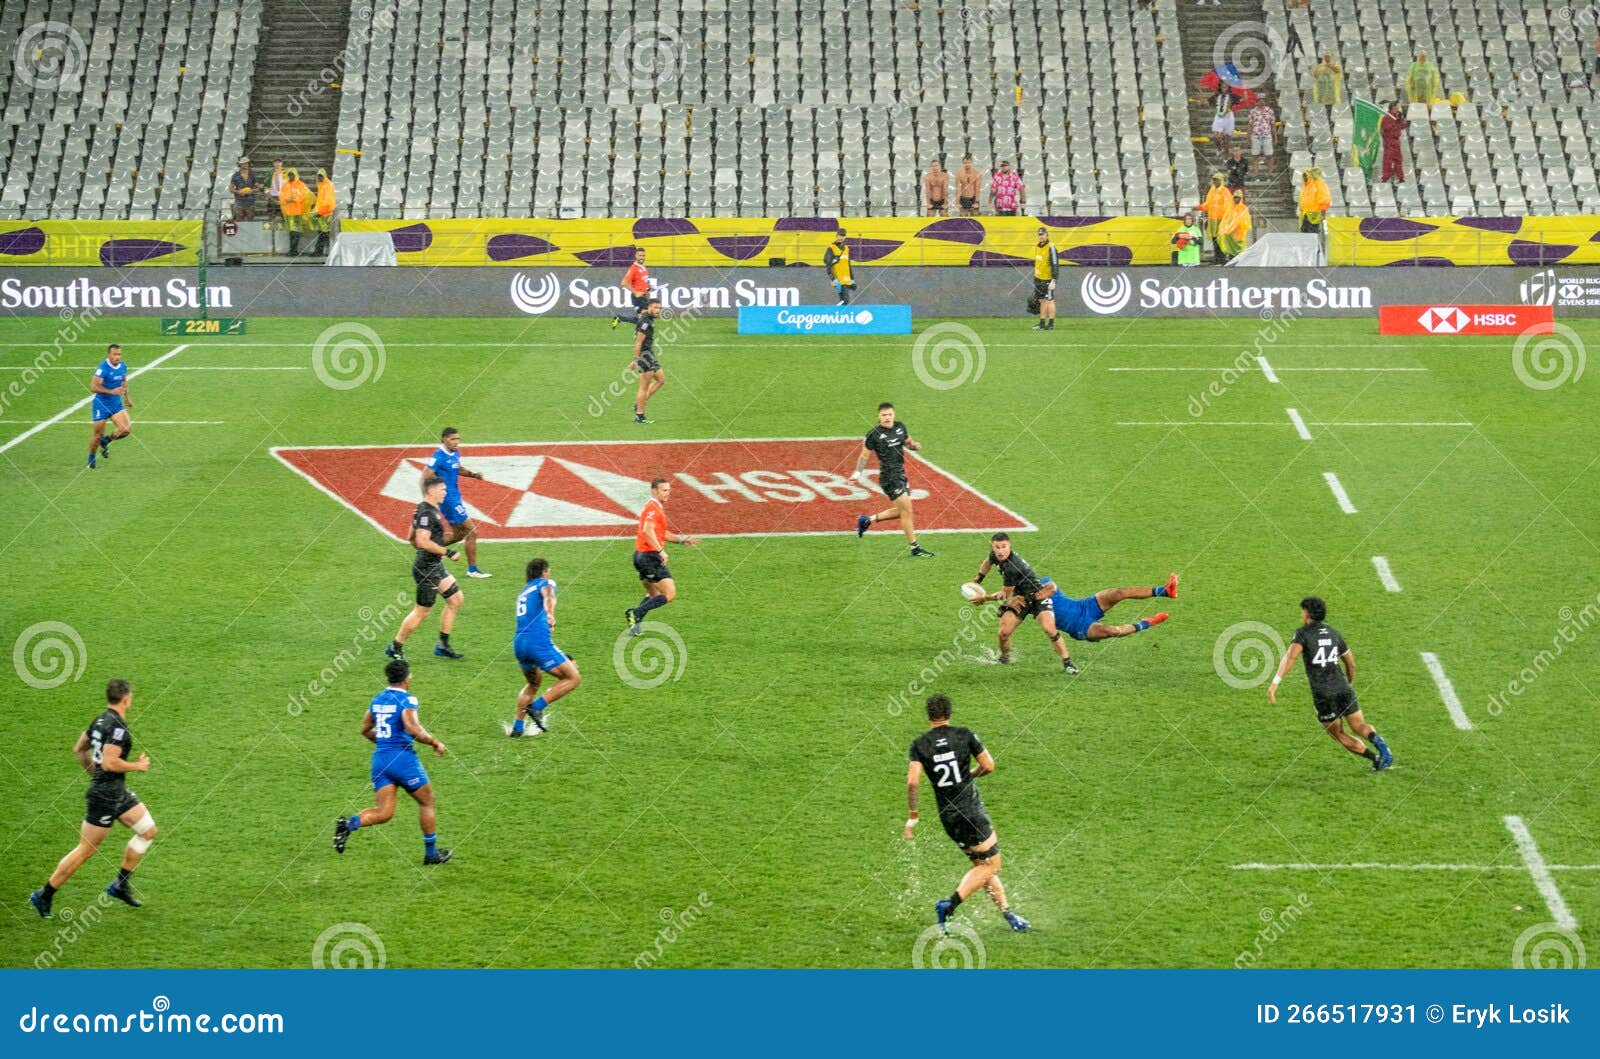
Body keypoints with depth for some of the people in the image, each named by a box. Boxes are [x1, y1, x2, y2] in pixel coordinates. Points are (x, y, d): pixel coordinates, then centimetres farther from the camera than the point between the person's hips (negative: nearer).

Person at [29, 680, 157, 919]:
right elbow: (109, 763, -29)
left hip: (118, 792, 10)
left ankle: (121, 885, 17)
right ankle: (44, 896, 6)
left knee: (148, 830, 10)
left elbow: (79, 749, 17)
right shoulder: (117, 727, -21)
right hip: (106, 795, -10)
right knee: (86, 850, -3)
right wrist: (138, 765, -15)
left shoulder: (101, 721, 8)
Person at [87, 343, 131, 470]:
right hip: (101, 405, -6)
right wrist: (111, 391, -30)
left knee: (126, 429, -11)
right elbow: (93, 387, -24)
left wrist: (126, 397, 22)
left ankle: (106, 441, 18)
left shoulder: (123, 367, 1)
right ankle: (91, 459, 25)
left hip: (116, 404, 6)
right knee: (98, 434, 1)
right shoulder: (103, 369, -21)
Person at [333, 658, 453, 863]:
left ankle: (350, 823, -24)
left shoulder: (378, 699, 11)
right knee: (426, 802, 13)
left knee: (384, 812, 2)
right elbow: (413, 729, -24)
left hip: (380, 759, 6)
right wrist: (435, 742, -10)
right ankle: (431, 853, 20)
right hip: (403, 758, -6)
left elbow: (365, 729, 20)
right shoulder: (406, 699, -11)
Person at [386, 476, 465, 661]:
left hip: (435, 566, 11)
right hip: (427, 569, -11)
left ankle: (443, 645, 17)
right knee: (422, 611, -3)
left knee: (456, 599, 13)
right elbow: (423, 541, -28)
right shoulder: (426, 513, -20)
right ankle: (396, 648, 8)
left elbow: (412, 539, 20)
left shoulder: (425, 510, 12)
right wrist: (447, 552, -22)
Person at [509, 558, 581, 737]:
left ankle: (517, 727, 20)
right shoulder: (545, 583, 9)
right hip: (539, 641, -8)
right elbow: (548, 596, -17)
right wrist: (550, 614, -38)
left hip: (518, 643, 8)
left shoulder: (524, 591, 31)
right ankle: (536, 707, -9)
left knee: (532, 684, 29)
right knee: (573, 678, -1)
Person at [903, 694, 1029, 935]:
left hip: (947, 818, 4)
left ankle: (1007, 912, 19)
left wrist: (912, 817, -5)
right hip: (972, 813, -4)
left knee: (982, 865, 18)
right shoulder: (964, 735, -6)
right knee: (990, 865, 4)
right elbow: (988, 766, -3)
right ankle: (950, 905, -12)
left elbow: (913, 782, -12)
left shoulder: (919, 744, -2)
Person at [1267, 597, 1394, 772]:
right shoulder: (1333, 633, 16)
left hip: (1323, 694, -3)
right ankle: (1379, 743, -31)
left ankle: (1375, 757, -3)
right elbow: (1351, 664, 22)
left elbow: (1291, 656, -18)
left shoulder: (1303, 633, 1)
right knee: (1359, 726, 2)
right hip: (1343, 688, 3)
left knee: (1339, 735, 10)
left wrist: (1275, 682, -24)